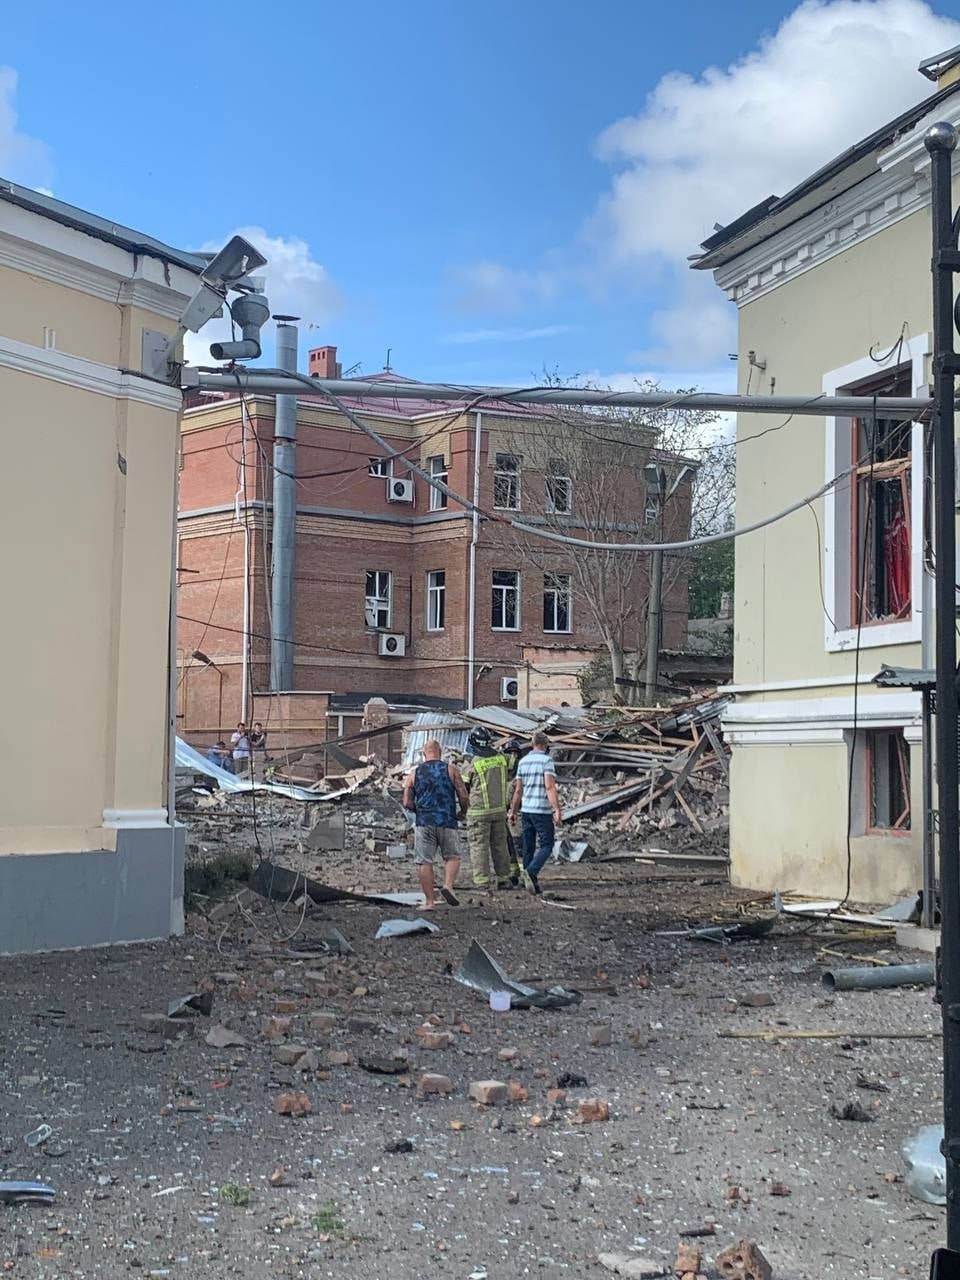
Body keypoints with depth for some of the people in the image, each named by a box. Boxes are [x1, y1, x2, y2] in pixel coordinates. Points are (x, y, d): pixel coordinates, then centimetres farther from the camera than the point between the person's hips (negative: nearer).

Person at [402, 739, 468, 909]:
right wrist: (462, 812, 18)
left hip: (424, 823, 1)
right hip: (447, 822, -1)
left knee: (424, 861, 5)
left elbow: (407, 803, 3)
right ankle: (448, 884, -10)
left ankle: (430, 900, 2)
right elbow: (464, 797, -1)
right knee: (452, 856, 14)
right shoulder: (451, 770, 3)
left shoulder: (414, 773, 7)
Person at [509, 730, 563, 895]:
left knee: (529, 847, 10)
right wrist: (557, 809, -24)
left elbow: (518, 789, 11)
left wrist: (513, 811, 19)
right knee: (546, 846, -2)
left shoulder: (523, 761, 9)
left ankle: (532, 882, 11)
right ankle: (531, 872, -23)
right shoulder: (546, 760, -10)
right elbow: (550, 787, -20)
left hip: (526, 810, 6)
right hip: (542, 811, -6)